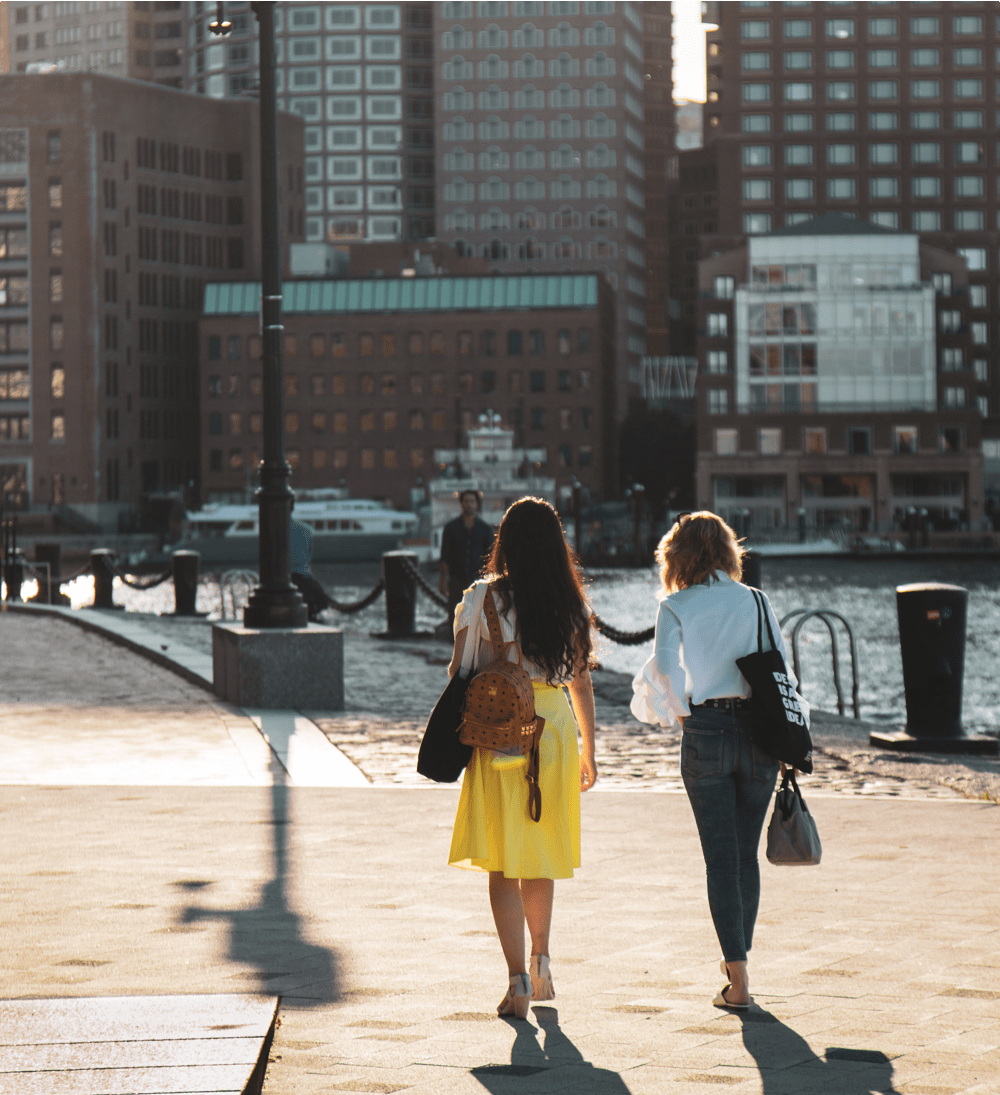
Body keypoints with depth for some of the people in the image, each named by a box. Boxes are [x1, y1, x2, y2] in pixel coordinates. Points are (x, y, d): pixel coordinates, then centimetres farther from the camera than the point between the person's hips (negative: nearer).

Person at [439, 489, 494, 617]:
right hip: (457, 581, 0)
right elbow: (445, 557, 6)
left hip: (478, 579, 0)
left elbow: (490, 558, 10)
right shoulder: (451, 527, 7)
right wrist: (443, 580, 0)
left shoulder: (485, 529, 8)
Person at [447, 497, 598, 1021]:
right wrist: (588, 752, 18)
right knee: (540, 855, 21)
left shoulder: (482, 599, -7)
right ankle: (540, 963, 29)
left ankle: (519, 978, -9)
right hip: (554, 726, 3)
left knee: (502, 864, 0)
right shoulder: (571, 605, 3)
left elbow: (460, 673, -7)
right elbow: (582, 684, 9)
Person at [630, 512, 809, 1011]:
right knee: (747, 852, 16)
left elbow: (665, 667, -14)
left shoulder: (675, 606, 0)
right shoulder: (755, 602, 7)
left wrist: (679, 712, 3)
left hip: (705, 732, -2)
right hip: (758, 730, 3)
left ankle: (738, 982, -4)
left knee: (721, 857, 1)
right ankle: (739, 957, 25)